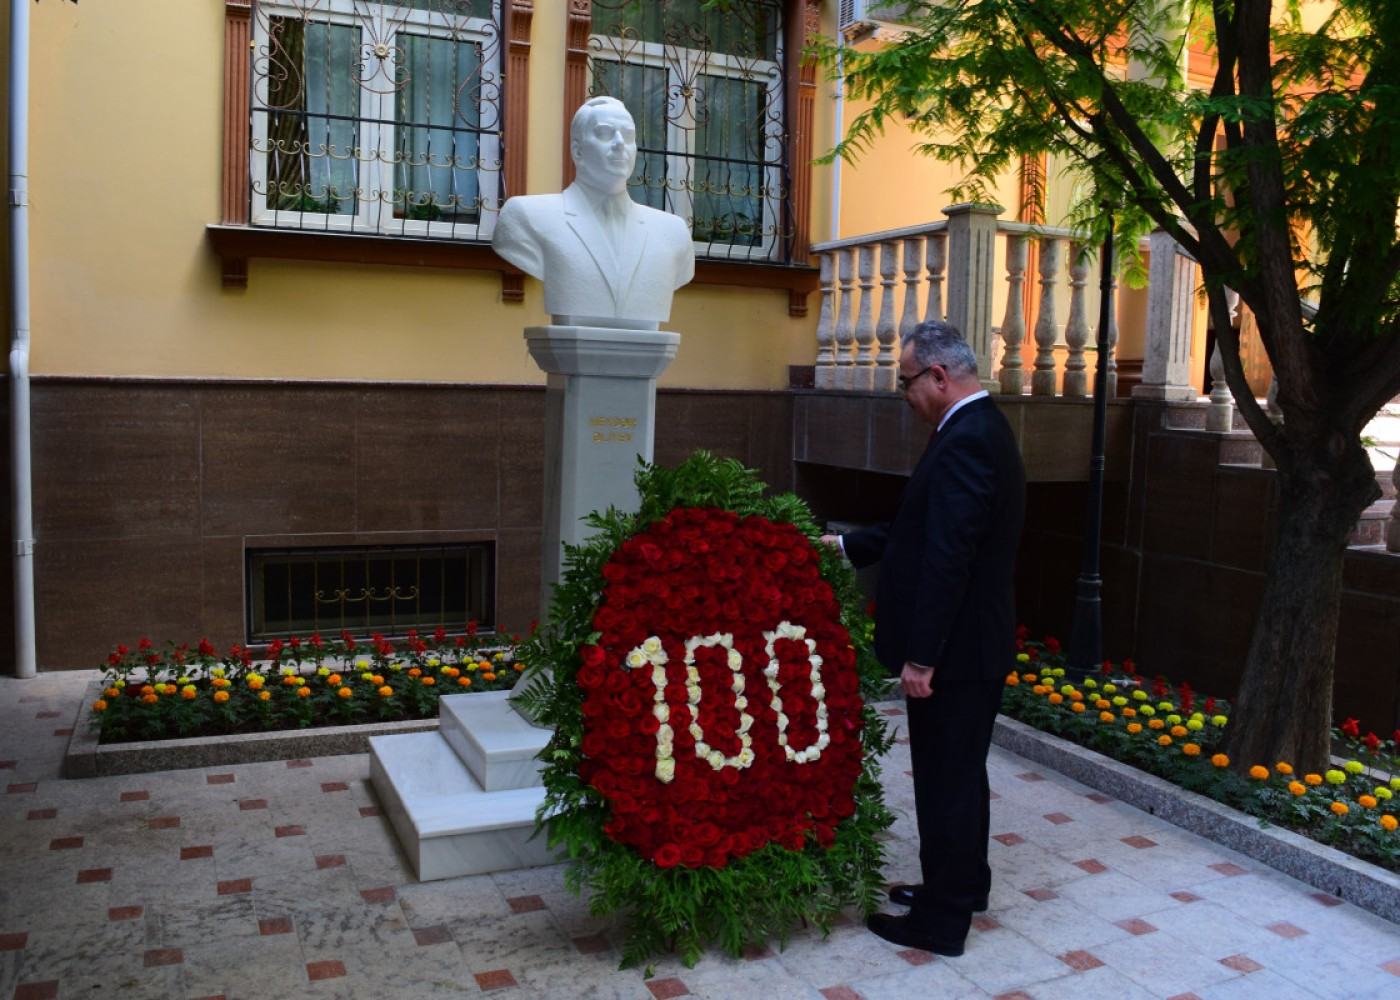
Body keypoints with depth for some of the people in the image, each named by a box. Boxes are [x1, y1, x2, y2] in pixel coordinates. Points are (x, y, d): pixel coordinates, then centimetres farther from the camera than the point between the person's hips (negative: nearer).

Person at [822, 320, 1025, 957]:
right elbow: (923, 532, 17)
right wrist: (848, 545, 17)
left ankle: (941, 921, 17)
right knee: (960, 773, 22)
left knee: (947, 779, 3)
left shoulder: (965, 441, -21)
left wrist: (921, 656, -23)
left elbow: (948, 557, -26)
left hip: (955, 648, -10)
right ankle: (963, 885, 39)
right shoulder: (982, 428, 12)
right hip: (975, 644, 10)